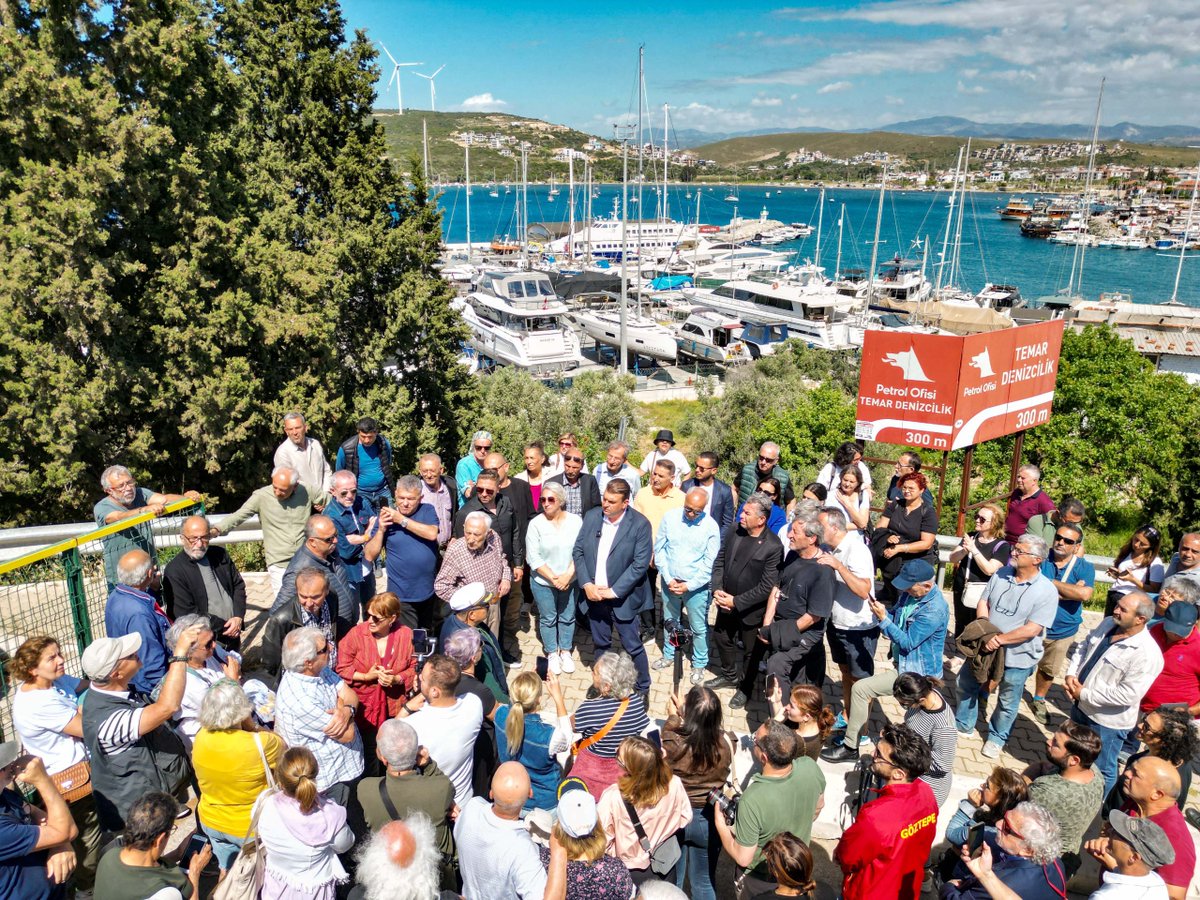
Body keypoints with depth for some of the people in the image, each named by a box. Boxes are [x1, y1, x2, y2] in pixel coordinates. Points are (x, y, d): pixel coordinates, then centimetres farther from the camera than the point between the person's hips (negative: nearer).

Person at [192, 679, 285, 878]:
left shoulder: (200, 738, -18)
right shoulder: (260, 744, -34)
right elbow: (283, 748, -12)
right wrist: (252, 726, -15)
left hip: (211, 822, 5)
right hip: (250, 826, -4)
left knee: (226, 871, 29)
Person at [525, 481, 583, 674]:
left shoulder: (575, 521, -8)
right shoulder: (536, 524, -12)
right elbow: (533, 557, -12)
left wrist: (568, 575, -17)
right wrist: (553, 578, -16)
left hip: (570, 581, 1)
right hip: (543, 582, -1)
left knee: (567, 618, 15)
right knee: (548, 619, 13)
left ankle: (566, 652, 35)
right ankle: (552, 654, 33)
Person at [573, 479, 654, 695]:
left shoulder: (640, 524, -15)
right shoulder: (591, 516, -3)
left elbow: (640, 564, -16)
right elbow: (578, 551, 2)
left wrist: (613, 591, -17)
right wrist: (587, 584, -9)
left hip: (622, 597, -4)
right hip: (594, 595, 4)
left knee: (633, 647, 7)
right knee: (600, 644, 19)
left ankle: (643, 689, 27)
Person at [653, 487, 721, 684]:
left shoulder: (711, 526, -14)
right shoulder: (670, 517, -9)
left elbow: (709, 564, -10)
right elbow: (659, 549, -3)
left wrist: (689, 585, -14)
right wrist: (668, 579, -9)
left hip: (696, 586, -2)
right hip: (669, 582, 3)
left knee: (698, 628, 10)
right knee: (670, 621, 21)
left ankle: (699, 664, 30)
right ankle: (669, 655, 42)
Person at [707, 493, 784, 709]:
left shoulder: (773, 547, -25)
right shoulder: (733, 531, -9)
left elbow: (767, 587, -23)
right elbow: (719, 562, 1)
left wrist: (737, 602, -21)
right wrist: (717, 590, -12)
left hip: (751, 610, -6)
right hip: (726, 603, 6)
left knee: (751, 651, 16)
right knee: (722, 638, 26)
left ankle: (745, 688, 42)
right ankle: (729, 676, 52)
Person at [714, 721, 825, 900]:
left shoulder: (752, 800, -42)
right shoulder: (810, 767, -27)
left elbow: (743, 858, -27)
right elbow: (818, 806, -3)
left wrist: (720, 824, -12)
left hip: (761, 878, -4)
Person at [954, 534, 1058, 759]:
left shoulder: (1046, 591, -20)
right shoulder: (1001, 574, -5)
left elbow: (1032, 630, -23)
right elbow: (983, 603, -1)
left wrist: (1000, 639, -23)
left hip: (1017, 656, -4)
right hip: (985, 647, 5)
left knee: (1007, 703, 15)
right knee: (966, 685, 18)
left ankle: (997, 738, 38)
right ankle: (963, 724, 40)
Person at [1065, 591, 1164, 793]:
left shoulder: (1147, 654, -29)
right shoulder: (1108, 624, -5)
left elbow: (1127, 695, -30)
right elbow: (1082, 646, 8)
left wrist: (1084, 694, -22)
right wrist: (1071, 674, -8)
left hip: (1107, 721, -8)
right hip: (1081, 707, 8)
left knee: (1101, 770, 14)